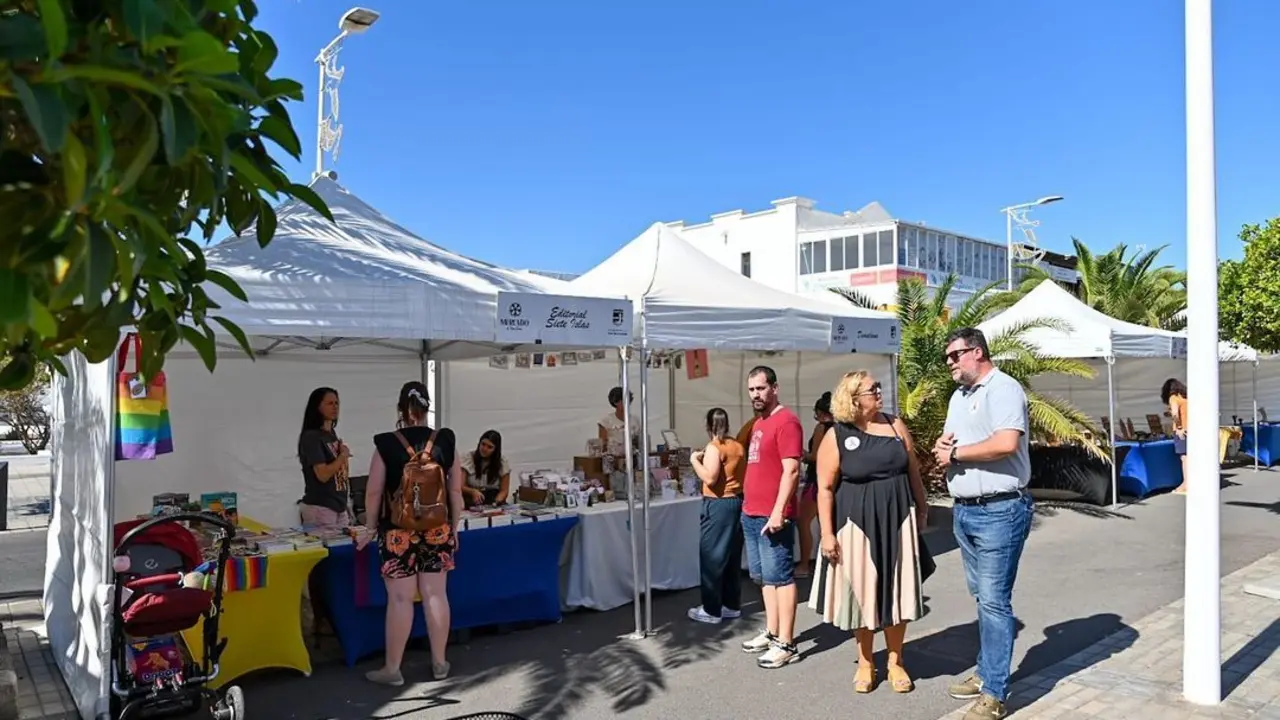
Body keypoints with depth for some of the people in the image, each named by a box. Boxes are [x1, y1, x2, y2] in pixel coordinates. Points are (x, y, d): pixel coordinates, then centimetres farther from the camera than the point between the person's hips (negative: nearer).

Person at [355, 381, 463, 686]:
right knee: (435, 594, 9)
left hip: (398, 531, -2)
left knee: (400, 598, 4)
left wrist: (372, 528, 12)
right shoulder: (445, 441, -3)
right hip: (438, 529, 2)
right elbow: (456, 490, 2)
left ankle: (392, 669, 14)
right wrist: (454, 527, 13)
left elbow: (373, 493, -3)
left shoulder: (386, 444, -9)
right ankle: (439, 663, 20)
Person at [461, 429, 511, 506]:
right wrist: (473, 491, -26)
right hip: (471, 505, -1)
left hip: (494, 505, 1)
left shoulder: (502, 463, 4)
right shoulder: (467, 458, 0)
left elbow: (504, 491, 8)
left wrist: (496, 502, -13)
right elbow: (460, 486, -6)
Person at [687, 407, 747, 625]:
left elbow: (709, 478, -23)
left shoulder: (713, 447, -14)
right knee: (732, 557, 14)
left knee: (712, 557, 0)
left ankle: (711, 610, 4)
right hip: (737, 501, 8)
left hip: (718, 505, -8)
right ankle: (732, 605, 21)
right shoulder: (738, 447, 9)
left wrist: (695, 460, -11)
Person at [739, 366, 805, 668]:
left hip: (772, 516, -9)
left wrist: (778, 512, -23)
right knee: (765, 578, 15)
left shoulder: (785, 422, -12)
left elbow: (791, 471, -19)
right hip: (751, 513, 9)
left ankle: (786, 645, 2)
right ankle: (772, 633, 25)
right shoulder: (758, 423, 16)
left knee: (780, 577, -4)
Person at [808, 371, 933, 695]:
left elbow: (913, 472, 11)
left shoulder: (896, 426, 3)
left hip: (898, 522, 3)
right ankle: (865, 662, 24)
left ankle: (895, 661, 25)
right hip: (857, 524, -3)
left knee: (896, 590, 8)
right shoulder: (836, 437, -8)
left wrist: (922, 509, 14)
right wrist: (827, 533, -12)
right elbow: (825, 488, -8)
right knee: (862, 592, 7)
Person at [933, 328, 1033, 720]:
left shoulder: (1004, 388, -11)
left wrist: (955, 453, -13)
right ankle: (986, 672, 27)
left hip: (999, 511, -9)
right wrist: (942, 448, -2)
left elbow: (1006, 443, -25)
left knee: (994, 601, -5)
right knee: (982, 597, 16)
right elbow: (948, 447, 22)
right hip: (964, 511, 9)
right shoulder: (958, 396, 17)